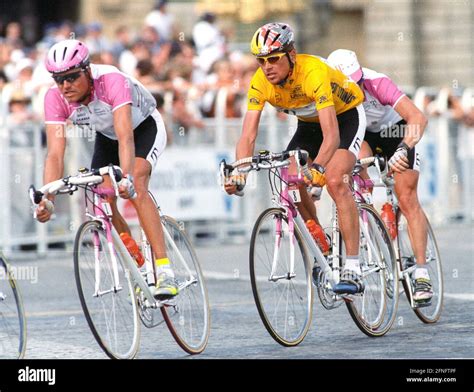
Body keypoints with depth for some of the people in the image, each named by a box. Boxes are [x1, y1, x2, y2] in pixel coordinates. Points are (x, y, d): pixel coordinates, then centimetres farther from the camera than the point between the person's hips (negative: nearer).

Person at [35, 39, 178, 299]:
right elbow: (55, 153, -31)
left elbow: (126, 138, -47)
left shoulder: (112, 81, -38)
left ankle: (164, 271, -32)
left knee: (136, 189, -28)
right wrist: (47, 200, -44)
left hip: (144, 127, -5)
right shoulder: (55, 98, -26)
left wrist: (127, 178, -62)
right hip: (106, 135, 5)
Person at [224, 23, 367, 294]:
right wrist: (238, 173, -41)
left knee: (334, 181, -26)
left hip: (346, 115, -6)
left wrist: (318, 168, -61)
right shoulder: (260, 82, -22)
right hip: (309, 122, 6)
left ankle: (353, 271, -26)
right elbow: (248, 136, -24)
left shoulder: (314, 73, -38)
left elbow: (331, 134, -45)